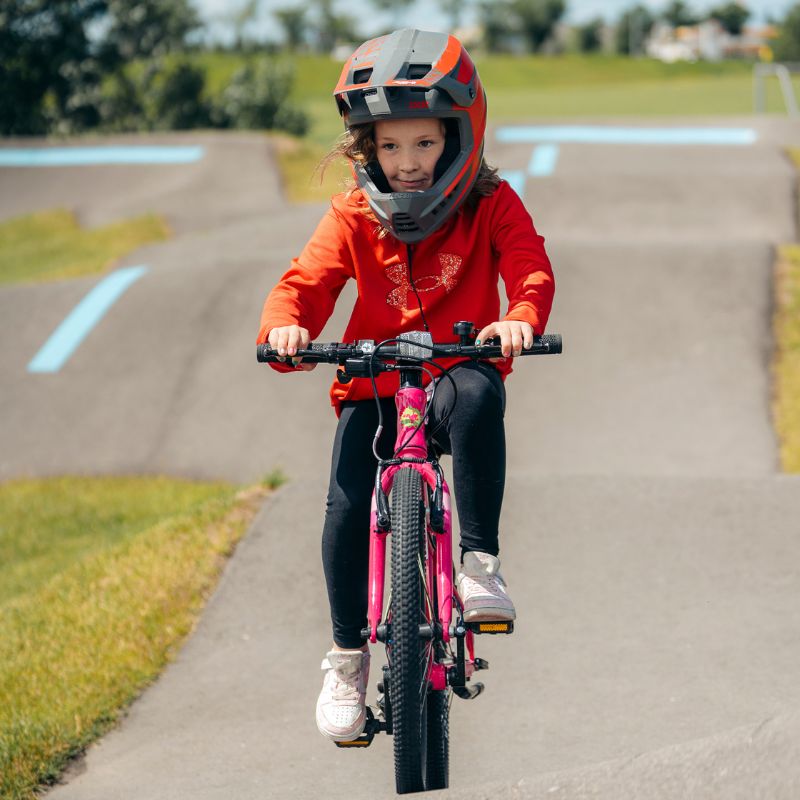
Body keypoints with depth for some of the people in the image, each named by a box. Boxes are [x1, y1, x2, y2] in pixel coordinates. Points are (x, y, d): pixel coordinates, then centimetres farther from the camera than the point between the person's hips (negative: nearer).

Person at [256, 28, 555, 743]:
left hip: (457, 372, -1)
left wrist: (521, 319, -38)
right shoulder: (354, 217, 1)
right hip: (374, 386, 2)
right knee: (347, 509, -16)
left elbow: (530, 267, -15)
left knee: (479, 397, -38)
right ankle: (348, 658, 5)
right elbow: (308, 281, -7)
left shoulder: (490, 205, -2)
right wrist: (286, 325, -31)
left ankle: (480, 563, -29)